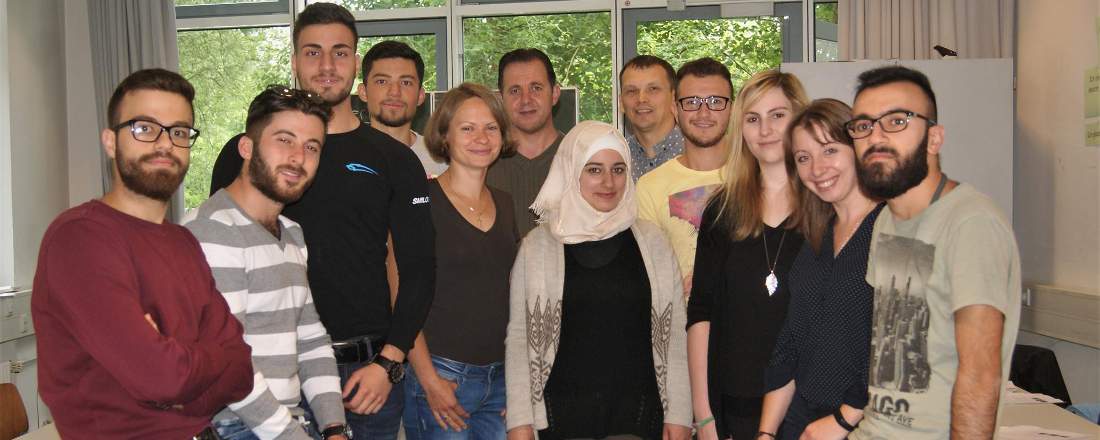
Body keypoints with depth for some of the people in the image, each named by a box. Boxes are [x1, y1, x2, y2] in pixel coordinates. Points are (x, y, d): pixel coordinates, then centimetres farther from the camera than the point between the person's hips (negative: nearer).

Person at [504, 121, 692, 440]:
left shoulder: (651, 241, 5)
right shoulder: (538, 245, 1)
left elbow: (673, 333, 5)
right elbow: (519, 336, 0)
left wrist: (678, 414, 0)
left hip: (638, 413, 1)